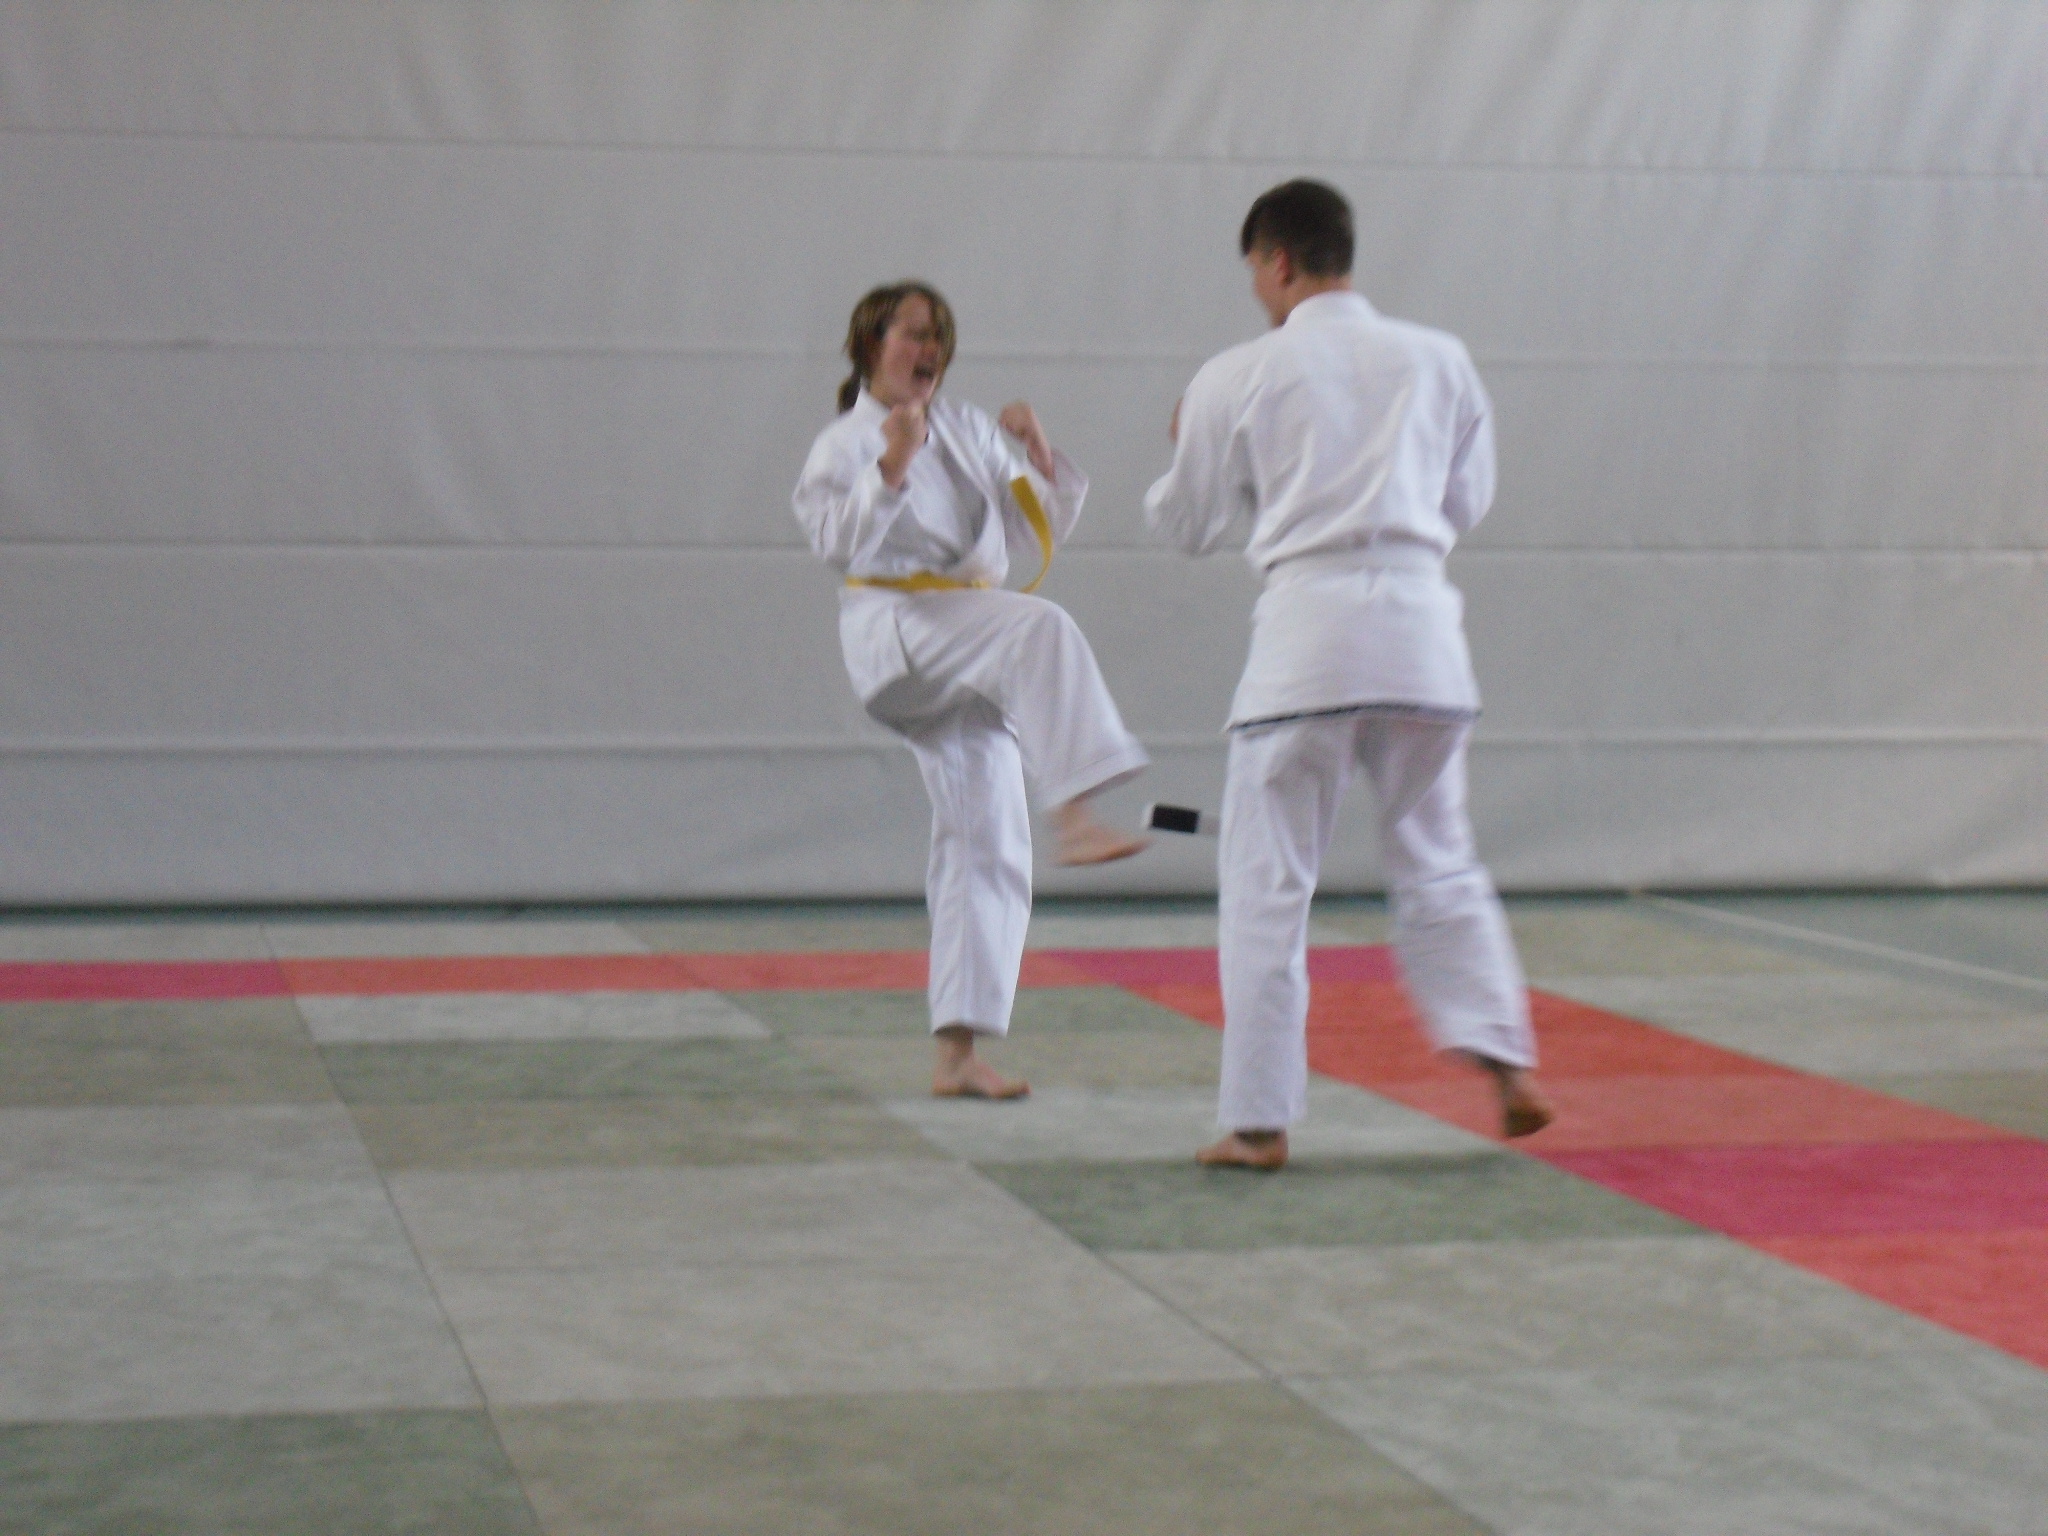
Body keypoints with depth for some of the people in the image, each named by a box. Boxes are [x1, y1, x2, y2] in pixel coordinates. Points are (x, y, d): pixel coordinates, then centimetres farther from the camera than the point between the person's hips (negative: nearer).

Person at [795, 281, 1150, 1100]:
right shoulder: (845, 443, 2)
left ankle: (956, 1053, 7)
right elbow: (837, 541, -16)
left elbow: (1037, 533, 16)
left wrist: (1041, 461, -1)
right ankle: (1076, 815, -48)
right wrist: (891, 468, -27)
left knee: (986, 849, 2)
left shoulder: (970, 429, 17)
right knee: (1040, 627, -35)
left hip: (969, 664, 6)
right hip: (896, 631, -6)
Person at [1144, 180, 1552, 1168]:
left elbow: (1188, 524, 10)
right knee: (1437, 862, 18)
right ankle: (1508, 1064, 9)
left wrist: (1183, 452, 30)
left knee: (1267, 883, 5)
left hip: (1306, 629, -3)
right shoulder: (1439, 361, 8)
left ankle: (1259, 1121, 5)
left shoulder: (1237, 378, 0)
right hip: (1419, 626, 3)